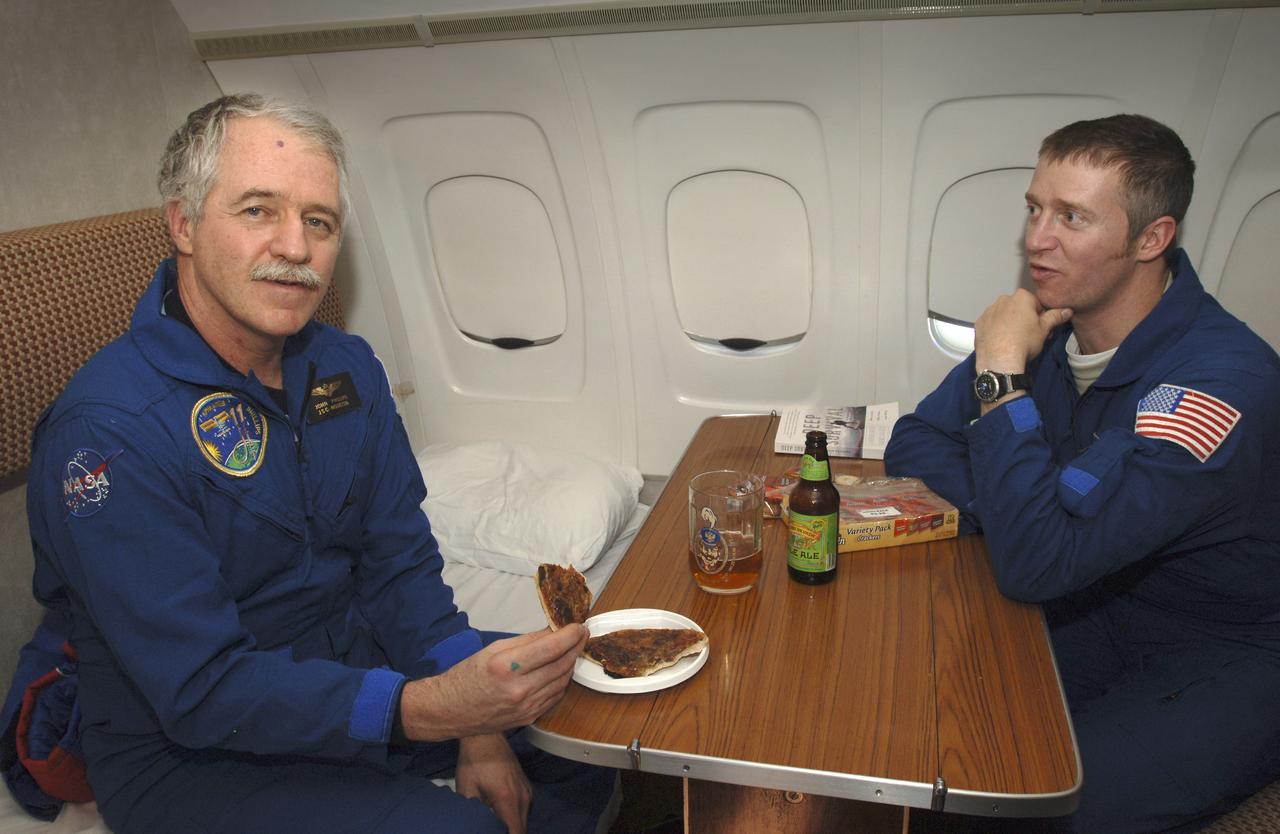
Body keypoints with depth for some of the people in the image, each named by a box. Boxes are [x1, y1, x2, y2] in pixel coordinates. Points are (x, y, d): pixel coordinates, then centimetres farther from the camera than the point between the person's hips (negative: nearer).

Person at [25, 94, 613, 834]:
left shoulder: (348, 369, -2)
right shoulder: (107, 431, -24)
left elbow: (400, 562, -1)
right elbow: (203, 691, -26)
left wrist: (476, 723, -11)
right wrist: (429, 710, -39)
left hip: (351, 657, 6)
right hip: (187, 752, -6)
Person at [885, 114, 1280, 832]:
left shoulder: (1222, 381, -29)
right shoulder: (1051, 322, -7)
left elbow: (1035, 565, -35)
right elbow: (913, 445, -1)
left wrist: (1001, 373, -29)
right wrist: (1022, 511, -19)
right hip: (1100, 608, 6)